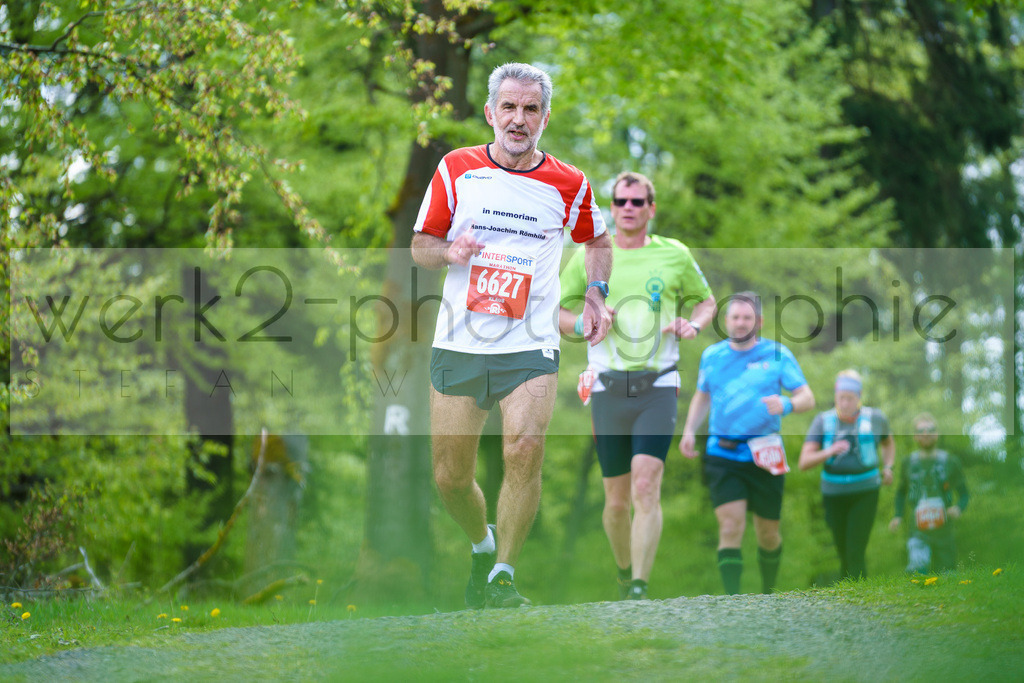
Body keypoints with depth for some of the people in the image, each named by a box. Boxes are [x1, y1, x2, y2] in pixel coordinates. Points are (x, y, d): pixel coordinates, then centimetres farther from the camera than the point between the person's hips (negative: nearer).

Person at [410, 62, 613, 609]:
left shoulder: (569, 185, 3)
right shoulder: (456, 169, 3)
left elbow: (599, 240, 22)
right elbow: (420, 244, 10)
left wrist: (596, 294, 6)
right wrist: (449, 252, -12)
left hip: (530, 347, -1)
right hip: (458, 345, 1)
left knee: (525, 450, -24)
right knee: (450, 477, 2)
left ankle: (503, 576, -11)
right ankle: (482, 545, 33)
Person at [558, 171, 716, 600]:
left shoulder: (675, 255, 7)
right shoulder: (589, 257, 7)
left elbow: (706, 300, 22)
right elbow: (554, 312, 12)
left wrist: (693, 326, -1)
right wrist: (584, 323, -10)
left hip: (658, 387, -1)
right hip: (608, 389, 1)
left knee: (647, 488, -17)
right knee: (617, 500, 4)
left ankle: (640, 590, -20)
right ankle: (624, 574, 29)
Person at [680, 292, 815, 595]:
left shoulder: (778, 354, 1)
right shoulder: (712, 355, 10)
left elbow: (807, 397, 0)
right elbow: (702, 396, 25)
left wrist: (786, 405, -22)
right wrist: (689, 430, 10)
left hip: (764, 456, 0)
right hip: (723, 455, 1)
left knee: (768, 533, 8)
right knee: (730, 527, -15)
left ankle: (768, 593, 31)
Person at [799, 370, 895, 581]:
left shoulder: (874, 418, -1)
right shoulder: (823, 421, -2)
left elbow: (888, 442, 23)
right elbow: (804, 462, -9)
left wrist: (888, 467, 6)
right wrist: (830, 451, -25)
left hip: (865, 493, -2)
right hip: (834, 494, 2)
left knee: (856, 553, -14)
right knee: (844, 554, 10)